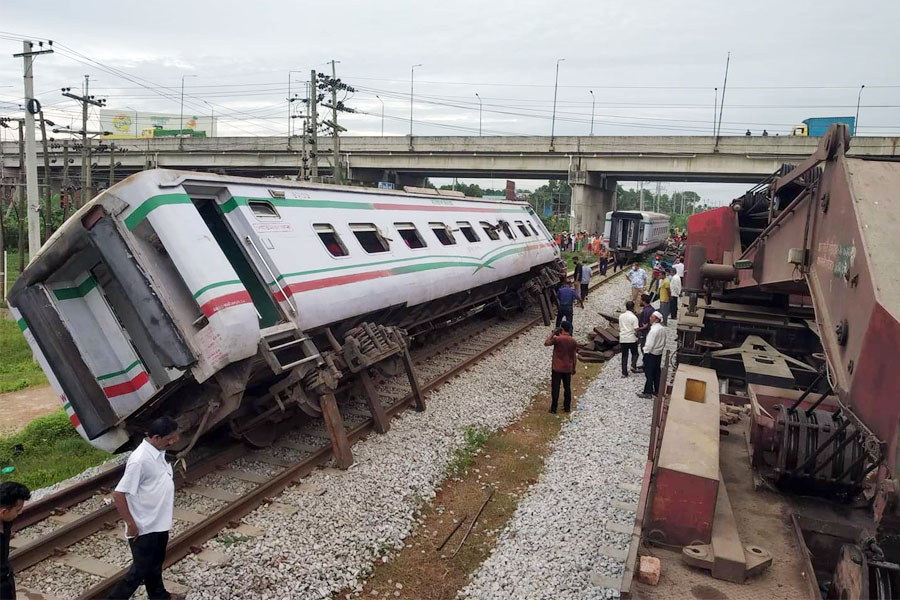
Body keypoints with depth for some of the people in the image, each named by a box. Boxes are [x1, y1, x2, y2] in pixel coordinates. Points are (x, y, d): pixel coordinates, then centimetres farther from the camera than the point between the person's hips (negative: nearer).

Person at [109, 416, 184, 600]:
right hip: (144, 528, -9)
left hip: (159, 523, 9)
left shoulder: (158, 452, 0)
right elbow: (118, 494, -25)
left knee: (156, 563, 26)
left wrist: (169, 501, 18)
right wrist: (131, 524, -20)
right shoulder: (140, 460, -29)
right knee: (141, 570, 6)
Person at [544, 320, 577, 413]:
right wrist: (574, 368, 14)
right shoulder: (573, 341, -4)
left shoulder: (557, 339, -17)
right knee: (567, 388, 16)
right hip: (568, 368, 4)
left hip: (557, 368, -3)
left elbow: (546, 343, -5)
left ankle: (553, 408, 9)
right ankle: (567, 407, 23)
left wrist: (552, 333, -1)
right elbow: (574, 356, 2)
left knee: (555, 388, 5)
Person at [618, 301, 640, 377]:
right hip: (632, 339, -4)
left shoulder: (621, 316, 3)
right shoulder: (634, 317, -12)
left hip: (622, 339, 4)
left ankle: (624, 372, 8)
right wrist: (636, 334, 4)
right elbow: (636, 330, -15)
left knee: (624, 356, 9)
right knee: (635, 354, 16)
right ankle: (633, 365, -5)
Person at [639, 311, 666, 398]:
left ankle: (648, 393, 4)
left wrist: (646, 352, -11)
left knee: (649, 374, -1)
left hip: (651, 354, -8)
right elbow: (664, 342, 13)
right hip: (659, 354, 8)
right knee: (657, 373, 15)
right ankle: (657, 391, 22)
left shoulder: (654, 330, -23)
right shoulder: (662, 329, 4)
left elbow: (650, 344, -22)